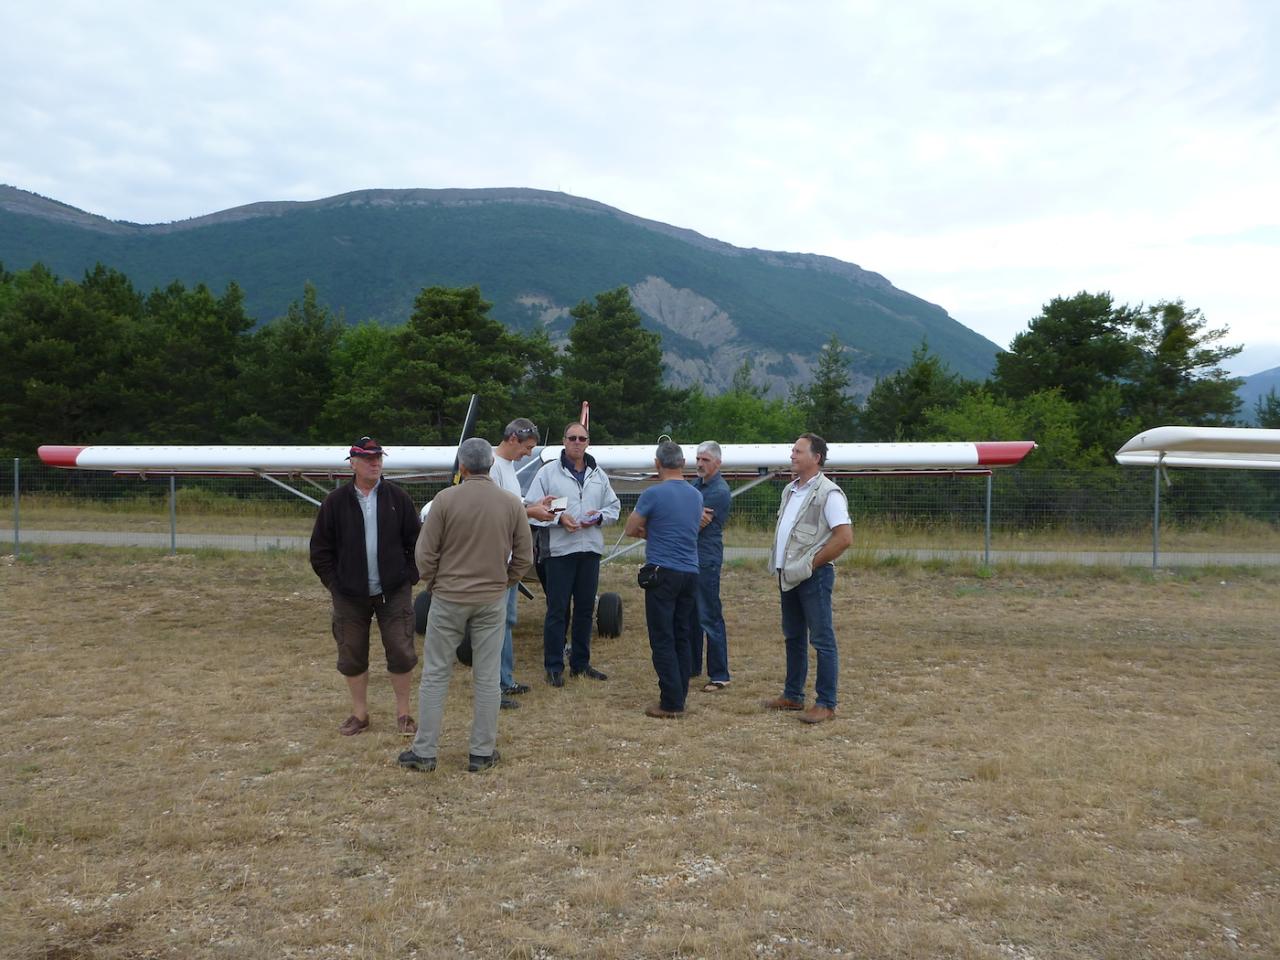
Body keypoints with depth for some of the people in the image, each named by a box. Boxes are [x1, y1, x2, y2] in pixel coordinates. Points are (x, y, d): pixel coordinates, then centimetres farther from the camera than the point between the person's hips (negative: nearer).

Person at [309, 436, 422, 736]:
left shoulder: (397, 498, 0)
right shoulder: (336, 502, -1)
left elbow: (415, 542, 4)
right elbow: (320, 549, 3)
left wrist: (409, 577, -2)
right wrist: (334, 583, -2)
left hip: (394, 593, 0)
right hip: (350, 596, 1)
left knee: (401, 652, 0)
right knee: (352, 655, 9)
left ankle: (403, 712, 17)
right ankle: (359, 714, 26)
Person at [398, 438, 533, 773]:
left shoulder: (445, 499, -10)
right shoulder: (512, 504, -2)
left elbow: (425, 553, -7)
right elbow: (524, 557, 2)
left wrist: (434, 584, 8)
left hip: (448, 598, -1)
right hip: (492, 601, 2)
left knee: (435, 675, 9)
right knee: (487, 678, 8)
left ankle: (424, 752, 15)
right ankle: (483, 753, 15)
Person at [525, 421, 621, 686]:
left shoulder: (599, 475, 12)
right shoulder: (548, 472, -2)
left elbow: (614, 507, 15)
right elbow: (532, 507, -6)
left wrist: (598, 517, -5)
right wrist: (558, 518, -18)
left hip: (590, 549, 5)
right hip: (559, 549, -5)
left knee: (585, 609, 12)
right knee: (557, 610, -1)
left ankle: (580, 663, 24)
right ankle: (554, 666, 8)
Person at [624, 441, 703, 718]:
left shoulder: (653, 494, -10)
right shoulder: (696, 496, 10)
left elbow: (631, 530, -2)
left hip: (662, 573, -6)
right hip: (690, 573, 6)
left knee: (663, 639, -2)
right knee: (683, 638, 11)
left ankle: (671, 703, -3)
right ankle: (680, 698, 16)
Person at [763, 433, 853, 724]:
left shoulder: (828, 493, -14)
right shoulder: (790, 490, 12)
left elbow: (845, 537, -20)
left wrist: (810, 564, -17)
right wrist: (780, 566, 11)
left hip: (813, 577, -9)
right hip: (788, 576, 9)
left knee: (822, 640, -1)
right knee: (793, 637, 16)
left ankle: (826, 703, 6)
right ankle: (793, 695, 27)